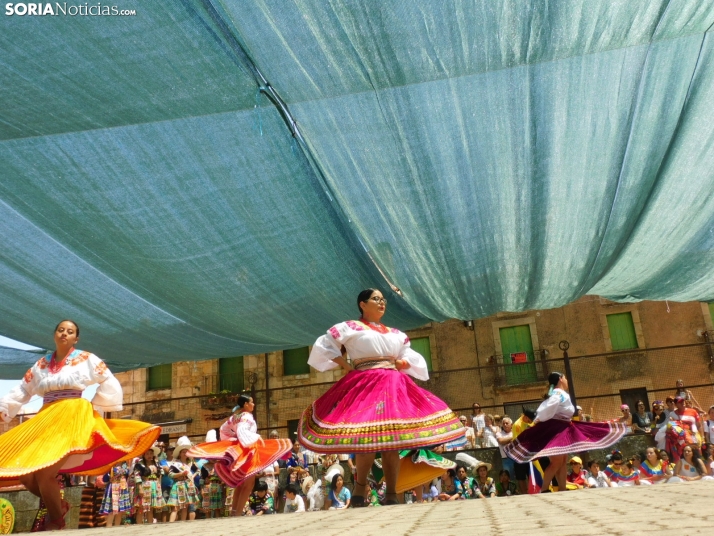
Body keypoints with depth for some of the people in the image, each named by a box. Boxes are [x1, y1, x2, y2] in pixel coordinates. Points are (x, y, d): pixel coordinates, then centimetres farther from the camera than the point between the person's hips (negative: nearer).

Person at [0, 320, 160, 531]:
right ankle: (58, 504, 19)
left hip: (72, 417, -5)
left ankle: (56, 521, 4)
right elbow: (21, 391, 17)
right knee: (25, 473, -6)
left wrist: (93, 407, 1)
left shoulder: (86, 359, 3)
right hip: (45, 420, 6)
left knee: (44, 473, -17)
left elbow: (110, 385, 2)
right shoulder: (41, 364, 17)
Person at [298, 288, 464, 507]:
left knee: (393, 441, 1)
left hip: (394, 387, 6)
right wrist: (347, 367, -3)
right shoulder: (350, 327, 6)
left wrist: (401, 363, 4)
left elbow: (409, 358, 26)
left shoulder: (395, 333, 23)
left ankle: (391, 496, 8)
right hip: (365, 386, -5)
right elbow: (324, 346, 2)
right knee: (368, 439, -17)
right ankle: (360, 488, 0)